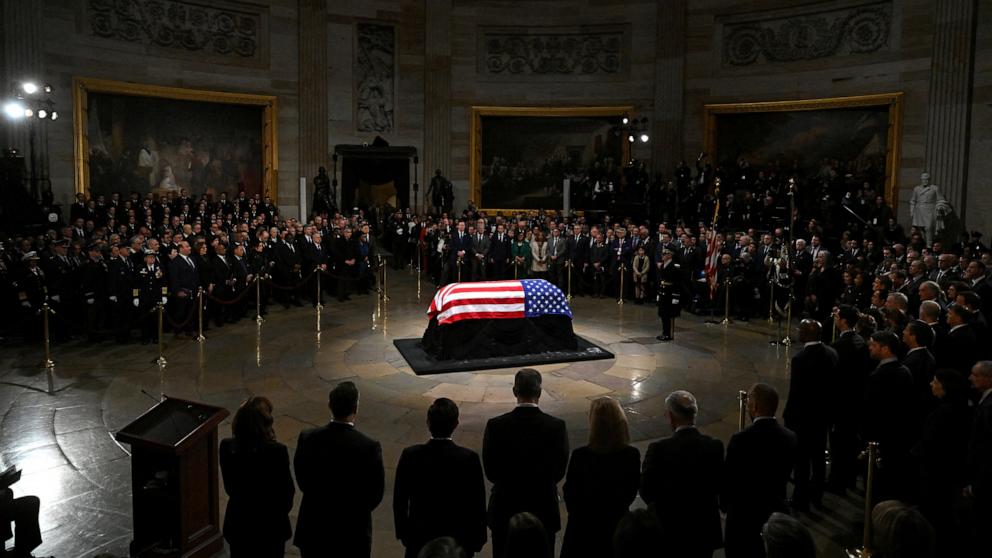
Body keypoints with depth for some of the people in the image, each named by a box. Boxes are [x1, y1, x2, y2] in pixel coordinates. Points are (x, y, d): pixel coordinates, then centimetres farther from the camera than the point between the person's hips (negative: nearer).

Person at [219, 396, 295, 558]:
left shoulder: (227, 446, -15)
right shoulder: (276, 451, -25)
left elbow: (229, 487, -1)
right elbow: (287, 489, -12)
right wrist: (283, 509, 8)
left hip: (238, 522, 3)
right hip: (269, 524, -3)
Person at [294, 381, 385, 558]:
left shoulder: (307, 438, -12)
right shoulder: (369, 447, -21)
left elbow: (302, 482, 0)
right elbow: (375, 494, -11)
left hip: (313, 529, 3)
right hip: (352, 532, -3)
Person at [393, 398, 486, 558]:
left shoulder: (410, 455, -14)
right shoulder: (469, 459, -18)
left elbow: (399, 501, -4)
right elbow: (478, 505, -10)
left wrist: (402, 532, 10)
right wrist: (477, 540, 4)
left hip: (419, 539, 1)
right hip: (458, 541, -1)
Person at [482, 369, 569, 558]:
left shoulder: (495, 425, -15)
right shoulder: (557, 426, -15)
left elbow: (490, 471, -6)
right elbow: (559, 471, -5)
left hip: (505, 509, 0)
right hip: (543, 509, 0)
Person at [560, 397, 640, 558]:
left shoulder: (580, 455, -23)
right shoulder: (632, 454, -14)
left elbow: (569, 492, -9)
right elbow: (632, 491, -1)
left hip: (585, 527, -3)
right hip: (618, 524, 3)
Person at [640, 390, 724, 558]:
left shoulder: (659, 449, -21)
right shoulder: (715, 446, -11)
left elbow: (645, 490, -11)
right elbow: (719, 487, -1)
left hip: (669, 531, -3)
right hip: (705, 531, 3)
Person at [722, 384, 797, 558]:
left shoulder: (741, 440, -24)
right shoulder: (790, 438, -8)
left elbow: (728, 479, -14)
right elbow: (784, 475, 4)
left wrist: (724, 504, 5)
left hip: (744, 514, -5)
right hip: (777, 513, 5)